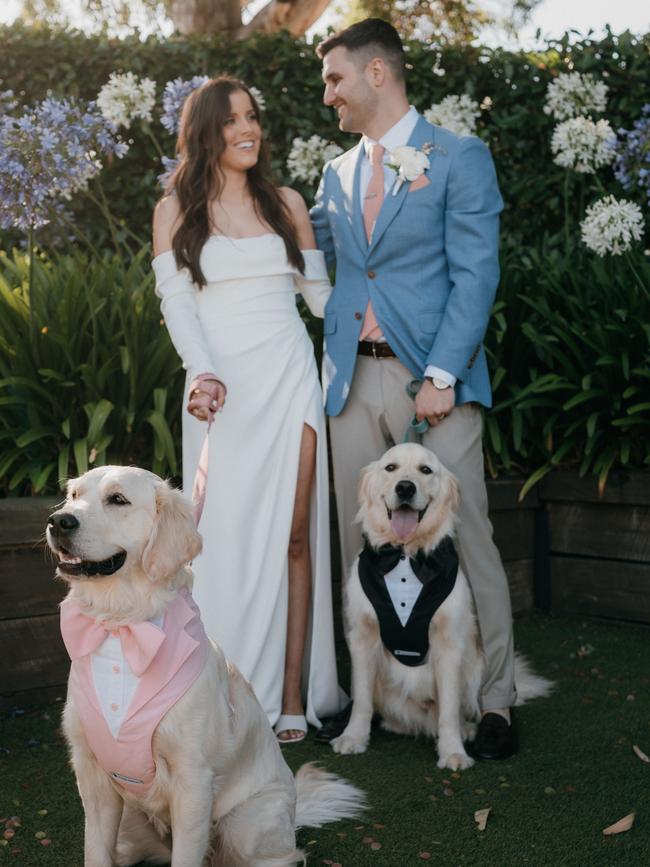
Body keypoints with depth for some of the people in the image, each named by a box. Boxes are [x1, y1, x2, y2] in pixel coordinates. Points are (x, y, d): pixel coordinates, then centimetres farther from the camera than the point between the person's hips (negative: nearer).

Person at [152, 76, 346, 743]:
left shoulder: (286, 203, 15)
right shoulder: (176, 210, 9)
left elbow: (319, 291, 18)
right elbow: (177, 303, -2)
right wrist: (202, 374, -19)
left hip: (290, 380, 1)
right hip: (223, 388, -1)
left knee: (292, 534, -2)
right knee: (228, 538, -3)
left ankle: (292, 696, 3)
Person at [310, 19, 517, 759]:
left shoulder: (458, 157, 1)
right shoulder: (338, 175, 18)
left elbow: (475, 274, -7)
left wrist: (443, 374, -16)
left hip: (432, 378, -5)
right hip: (353, 379, 6)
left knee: (464, 540, -3)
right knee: (361, 546, 8)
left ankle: (494, 703, 8)